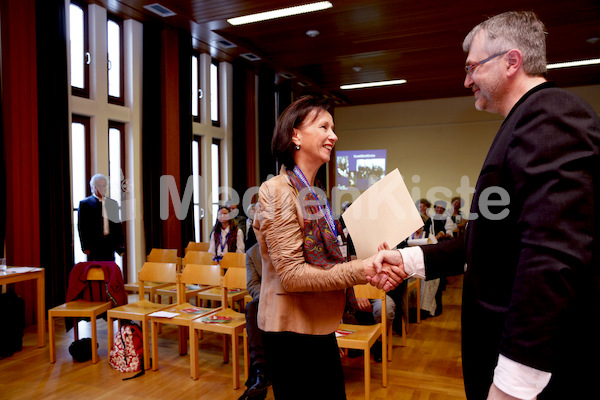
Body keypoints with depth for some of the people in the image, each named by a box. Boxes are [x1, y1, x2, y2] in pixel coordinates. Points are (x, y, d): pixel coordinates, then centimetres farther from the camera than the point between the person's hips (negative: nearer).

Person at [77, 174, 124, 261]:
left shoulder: (113, 203, 14)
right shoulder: (84, 204, 1)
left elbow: (118, 225, 15)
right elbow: (81, 227, -2)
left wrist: (120, 244, 8)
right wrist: (85, 247, -8)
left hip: (110, 244, 4)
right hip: (93, 245, -4)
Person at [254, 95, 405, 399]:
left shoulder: (314, 194, 9)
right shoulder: (277, 191, -17)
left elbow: (325, 261, 10)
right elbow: (292, 275, -20)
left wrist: (373, 267, -6)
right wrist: (361, 271, -21)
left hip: (319, 329, 9)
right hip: (293, 332, -8)